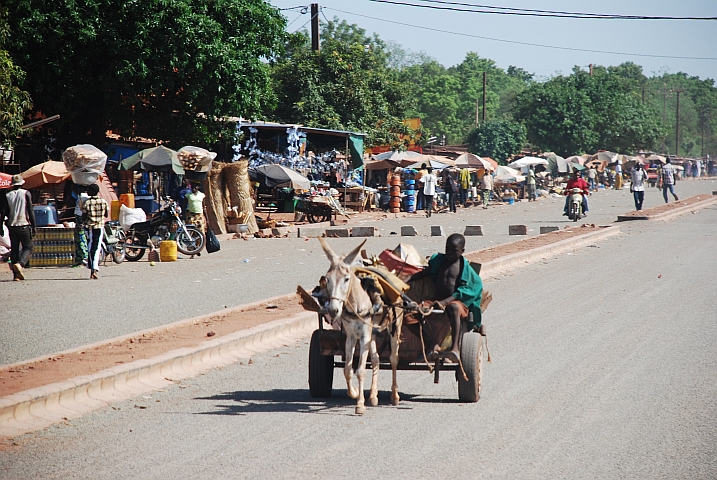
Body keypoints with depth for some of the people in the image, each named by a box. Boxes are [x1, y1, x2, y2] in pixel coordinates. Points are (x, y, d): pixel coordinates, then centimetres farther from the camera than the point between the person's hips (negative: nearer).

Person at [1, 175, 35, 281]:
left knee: (14, 249, 8)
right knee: (28, 248, 2)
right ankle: (20, 264, -26)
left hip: (12, 226, 3)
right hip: (24, 225, -3)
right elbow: (30, 211, -7)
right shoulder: (26, 193, -2)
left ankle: (16, 274, 4)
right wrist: (34, 226, -4)